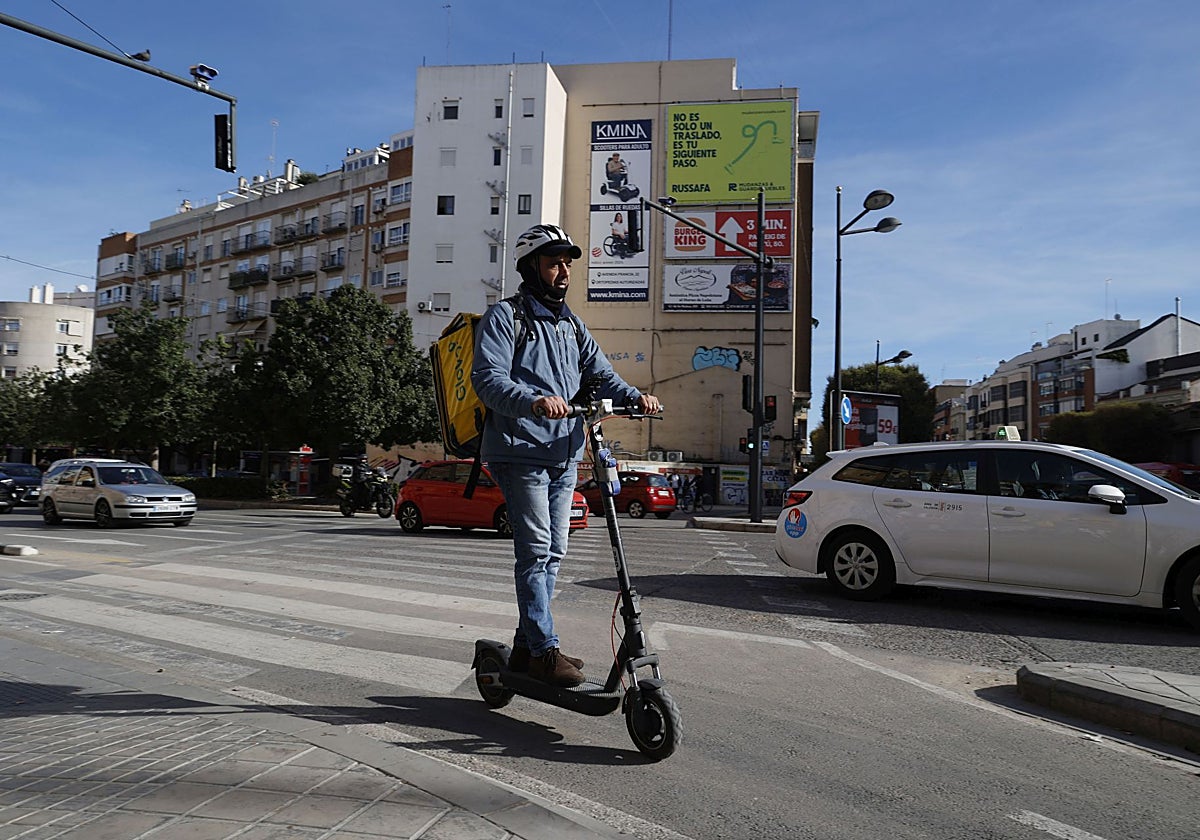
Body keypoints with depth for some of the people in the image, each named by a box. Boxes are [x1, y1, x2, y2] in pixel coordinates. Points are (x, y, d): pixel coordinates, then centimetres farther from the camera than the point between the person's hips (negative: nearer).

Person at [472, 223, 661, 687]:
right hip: (520, 452, -7)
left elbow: (601, 374, 14)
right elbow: (489, 379, -15)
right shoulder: (505, 316, -1)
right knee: (536, 551, -9)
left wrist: (635, 397, -7)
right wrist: (535, 401, -33)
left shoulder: (572, 325, 21)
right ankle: (544, 650, -1)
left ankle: (525, 646, 20)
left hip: (564, 455, 7)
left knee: (553, 553, 9)